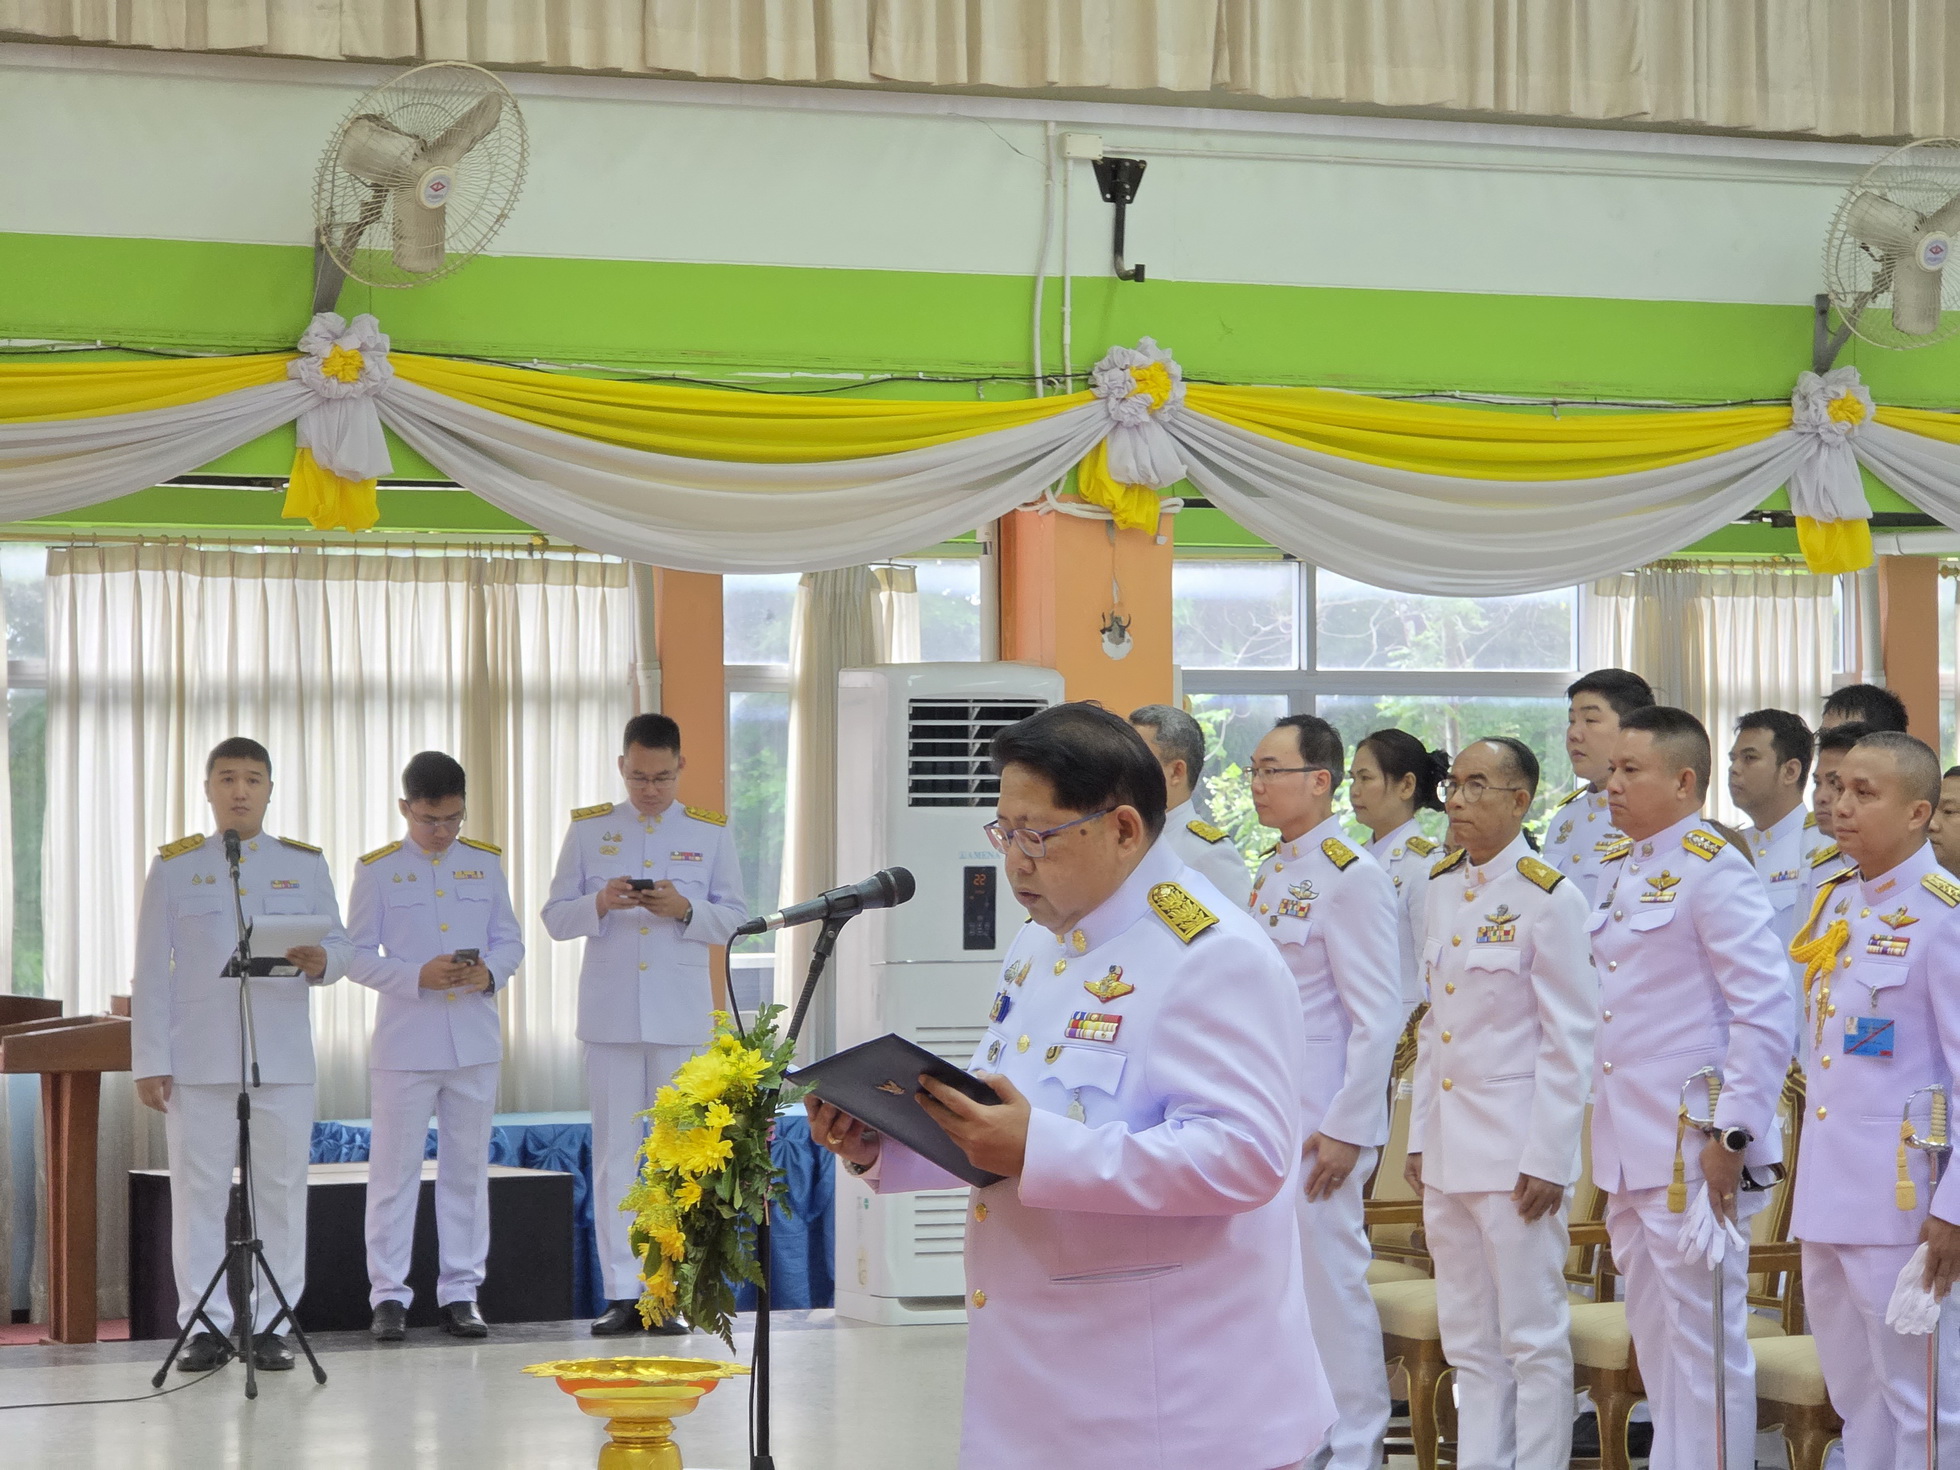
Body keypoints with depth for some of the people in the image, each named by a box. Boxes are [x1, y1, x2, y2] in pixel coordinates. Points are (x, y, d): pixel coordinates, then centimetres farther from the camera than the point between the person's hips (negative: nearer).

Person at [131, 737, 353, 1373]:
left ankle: (270, 1326, 7)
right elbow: (151, 970, 5)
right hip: (198, 1058, -1)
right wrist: (150, 1060, -2)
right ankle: (206, 1327, 5)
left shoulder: (305, 865, 11)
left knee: (282, 1191, 1)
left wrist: (321, 961, -16)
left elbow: (340, 943, 10)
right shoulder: (174, 867, 7)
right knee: (199, 1193, -1)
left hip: (283, 1057, 1)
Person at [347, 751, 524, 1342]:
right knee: (395, 1169, -1)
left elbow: (510, 940, 11)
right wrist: (418, 976, -17)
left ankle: (461, 1292, 14)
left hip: (475, 1043, 3)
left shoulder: (486, 863, 9)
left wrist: (490, 972, -12)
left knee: (468, 1168, 7)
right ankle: (388, 1295, 5)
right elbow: (357, 956, -2)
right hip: (405, 1043, -3)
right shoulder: (378, 870, 0)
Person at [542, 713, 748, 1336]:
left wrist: (684, 910, -13)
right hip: (611, 1014, 0)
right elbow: (555, 917, 7)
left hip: (682, 1015, 0)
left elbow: (735, 921, 6)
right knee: (614, 1151, 0)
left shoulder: (710, 834, 8)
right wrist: (600, 903, -14)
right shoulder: (588, 829, 8)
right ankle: (621, 1293, 3)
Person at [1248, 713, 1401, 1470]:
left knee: (1331, 1278, -4)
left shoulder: (1351, 878, -13)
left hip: (1320, 1118, -8)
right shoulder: (1271, 876, 13)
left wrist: (1345, 1129, -17)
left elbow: (1377, 1018, -16)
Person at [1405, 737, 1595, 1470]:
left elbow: (1570, 1040, -11)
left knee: (1532, 1335, -1)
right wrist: (1420, 1134, 13)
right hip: (1448, 1143, 7)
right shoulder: (1441, 887, 10)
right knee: (1468, 1336, 12)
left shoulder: (1549, 898, -11)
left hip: (1515, 1142, -7)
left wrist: (1547, 1159, -13)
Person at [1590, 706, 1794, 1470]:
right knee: (1653, 1335, 15)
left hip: (1692, 1151, -9)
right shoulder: (1619, 872, 14)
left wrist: (1733, 1133, -18)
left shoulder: (1715, 871, -12)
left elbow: (1766, 1012, -16)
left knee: (1703, 1336, -4)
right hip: (1630, 1149, 9)